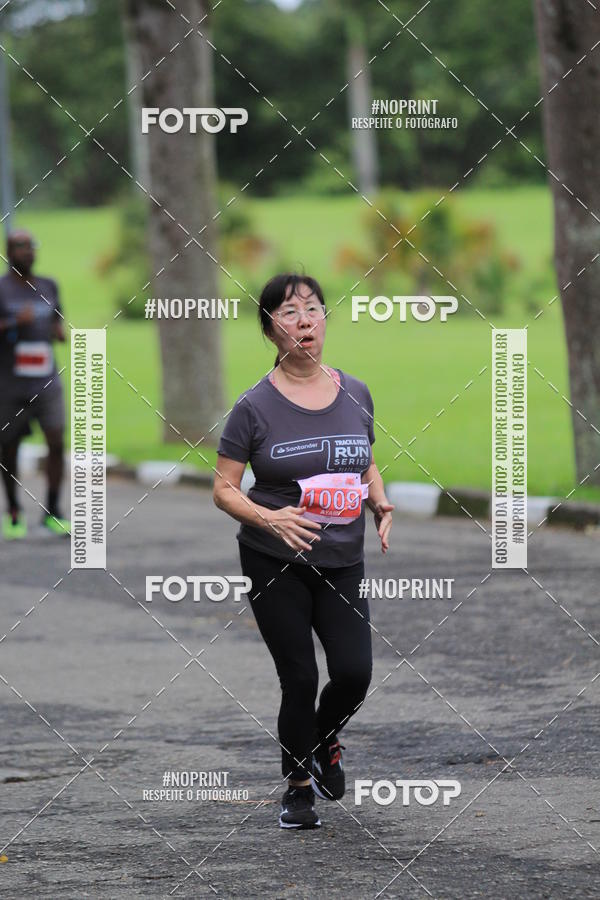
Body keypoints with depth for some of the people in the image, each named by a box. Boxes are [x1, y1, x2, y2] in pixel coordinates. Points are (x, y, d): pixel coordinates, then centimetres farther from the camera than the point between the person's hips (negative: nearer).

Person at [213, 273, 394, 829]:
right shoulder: (256, 406, -8)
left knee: (354, 673, -10)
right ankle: (298, 788, 19)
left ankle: (325, 741, 23)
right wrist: (269, 518, -22)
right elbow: (224, 490, -5)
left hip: (343, 561, 3)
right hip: (275, 564, -3)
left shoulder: (355, 394, 4)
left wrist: (380, 503, -3)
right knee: (300, 679, -3)